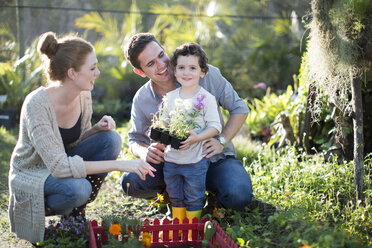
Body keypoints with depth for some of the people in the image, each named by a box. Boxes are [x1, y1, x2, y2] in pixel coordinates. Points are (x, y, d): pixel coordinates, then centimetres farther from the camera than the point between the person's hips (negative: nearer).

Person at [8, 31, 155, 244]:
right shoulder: (37, 104, -31)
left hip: (62, 164, 7)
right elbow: (59, 166, -35)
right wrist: (118, 165, -36)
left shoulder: (83, 95, -9)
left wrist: (98, 128, -18)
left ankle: (77, 209, -1)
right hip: (32, 174, -7)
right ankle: (48, 207, 0)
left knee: (111, 139, -17)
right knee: (78, 189, -37)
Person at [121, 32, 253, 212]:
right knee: (130, 181, -23)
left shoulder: (205, 74, -12)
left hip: (213, 158, -1)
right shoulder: (141, 100, -4)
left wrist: (221, 141, -18)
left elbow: (239, 108, -4)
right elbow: (136, 139, 8)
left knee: (237, 197, -31)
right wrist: (144, 152, -17)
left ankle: (212, 190, 8)